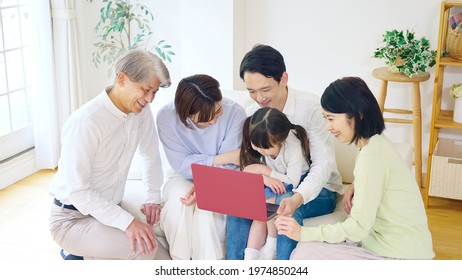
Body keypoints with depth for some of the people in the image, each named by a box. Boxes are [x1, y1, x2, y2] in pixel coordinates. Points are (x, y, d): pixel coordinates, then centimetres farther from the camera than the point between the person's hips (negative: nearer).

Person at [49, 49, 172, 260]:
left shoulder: (140, 111, -4)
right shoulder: (85, 122, -26)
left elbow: (150, 155, 12)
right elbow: (77, 190, -27)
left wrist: (153, 198, 2)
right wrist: (127, 222, -32)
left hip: (108, 212, 8)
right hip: (72, 218, -8)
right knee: (144, 247, -28)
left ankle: (84, 254, 14)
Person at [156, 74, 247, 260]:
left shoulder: (235, 112, -22)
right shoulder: (166, 116, -20)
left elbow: (228, 167, -20)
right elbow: (182, 165, -16)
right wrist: (221, 158, -22)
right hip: (183, 180, 1)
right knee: (180, 195, -33)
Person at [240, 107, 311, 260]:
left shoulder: (293, 147, -28)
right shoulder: (259, 144, -15)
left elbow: (292, 182, -26)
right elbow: (248, 174, -11)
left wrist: (263, 170, -26)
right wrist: (265, 178, -33)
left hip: (300, 185, -5)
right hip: (274, 185, 5)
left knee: (267, 196, -30)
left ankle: (272, 244, -11)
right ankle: (249, 258, -19)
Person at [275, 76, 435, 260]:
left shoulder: (371, 156, -22)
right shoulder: (376, 143, 7)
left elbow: (359, 227, -22)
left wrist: (304, 233, -15)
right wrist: (354, 189, 4)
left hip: (397, 257, -9)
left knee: (305, 255, -13)